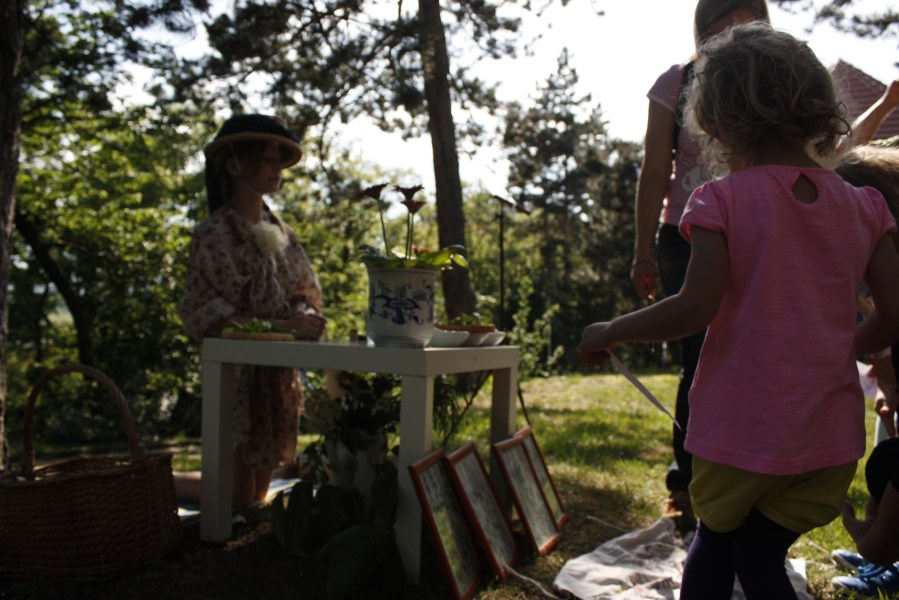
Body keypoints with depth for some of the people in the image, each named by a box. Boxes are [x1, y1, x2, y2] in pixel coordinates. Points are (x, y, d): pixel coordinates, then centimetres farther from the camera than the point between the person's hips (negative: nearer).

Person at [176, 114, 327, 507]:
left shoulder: (278, 230, 10)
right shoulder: (214, 234, -11)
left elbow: (303, 291, 13)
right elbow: (208, 315, -17)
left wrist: (305, 316, -11)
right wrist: (281, 325, -24)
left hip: (279, 373, 7)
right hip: (236, 370, -7)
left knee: (259, 493, 14)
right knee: (237, 498, -2)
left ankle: (158, 479, 32)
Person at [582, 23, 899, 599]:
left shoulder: (724, 200, -12)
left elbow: (695, 308, -20)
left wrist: (610, 331, -6)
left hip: (743, 432, -4)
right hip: (831, 437, 4)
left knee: (714, 540, 20)